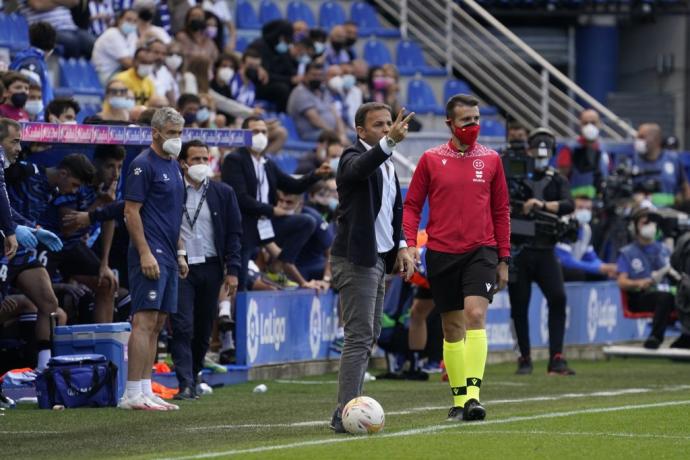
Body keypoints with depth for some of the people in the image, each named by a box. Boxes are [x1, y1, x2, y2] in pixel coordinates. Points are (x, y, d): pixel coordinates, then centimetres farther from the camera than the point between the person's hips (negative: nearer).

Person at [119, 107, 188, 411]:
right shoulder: (143, 164, -9)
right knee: (144, 321, -12)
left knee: (157, 325, 8)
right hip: (150, 254, -9)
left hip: (167, 257, 9)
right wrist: (145, 254, -20)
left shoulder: (173, 166, 18)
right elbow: (131, 212, -14)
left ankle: (145, 391, 10)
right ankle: (133, 394, -14)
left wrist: (180, 253, 21)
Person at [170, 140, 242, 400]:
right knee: (183, 327, -12)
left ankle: (193, 377, 22)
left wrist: (232, 271, 1)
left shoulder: (223, 193, 8)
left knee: (203, 330, 8)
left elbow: (234, 233, 8)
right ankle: (185, 385, -15)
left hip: (210, 268, 3)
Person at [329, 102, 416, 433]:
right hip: (356, 259, -9)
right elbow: (359, 168, -37)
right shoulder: (353, 157, -11)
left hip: (378, 258, 9)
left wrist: (401, 246, 12)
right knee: (359, 337, -13)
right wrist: (390, 142, -51)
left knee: (368, 337, 12)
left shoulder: (387, 164, 16)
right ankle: (345, 415, -15)